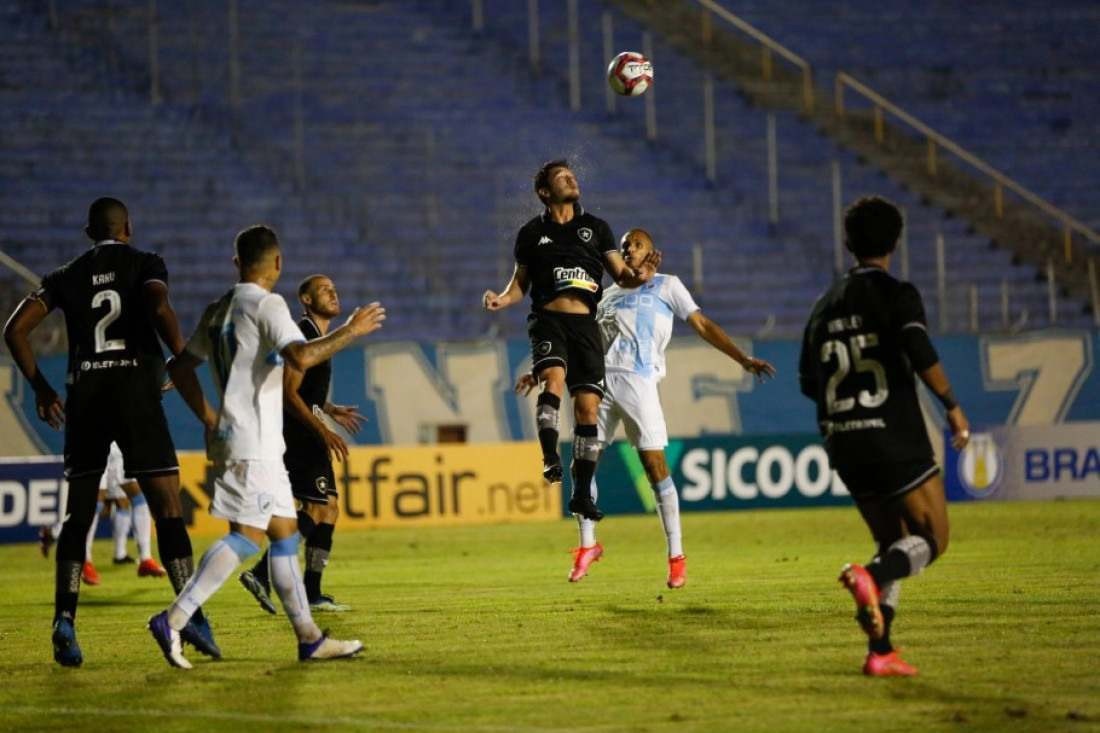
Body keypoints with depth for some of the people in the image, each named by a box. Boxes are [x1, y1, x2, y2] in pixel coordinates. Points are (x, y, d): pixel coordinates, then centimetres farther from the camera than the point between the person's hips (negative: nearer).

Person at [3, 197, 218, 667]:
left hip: (84, 397, 3)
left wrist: (41, 388, 16)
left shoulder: (67, 276, 14)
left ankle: (64, 619, -5)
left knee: (76, 516, 8)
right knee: (168, 509, -2)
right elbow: (160, 309, -16)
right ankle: (191, 614, -13)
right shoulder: (145, 264, 5)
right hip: (136, 390, -3)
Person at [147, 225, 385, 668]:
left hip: (230, 435, 10)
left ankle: (309, 638, 15)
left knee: (285, 531, 12)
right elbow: (302, 357, -25)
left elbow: (180, 367, 19)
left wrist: (211, 419, 18)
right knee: (248, 535, -12)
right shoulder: (266, 305, -11)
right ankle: (173, 620, -19)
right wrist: (351, 331, -13)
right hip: (252, 444, -10)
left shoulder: (218, 311, 16)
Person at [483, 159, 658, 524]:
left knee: (588, 406, -3)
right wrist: (502, 299, -4)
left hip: (585, 324, 2)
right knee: (554, 377, -31)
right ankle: (550, 459, -35)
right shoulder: (532, 233, 11)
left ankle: (582, 493, 3)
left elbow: (620, 274, 11)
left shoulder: (596, 227, 14)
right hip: (548, 319, -1)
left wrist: (638, 277, -11)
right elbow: (521, 282, 16)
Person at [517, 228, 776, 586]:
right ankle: (587, 545, 15)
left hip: (638, 380, -5)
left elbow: (702, 325, 7)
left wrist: (744, 359, -1)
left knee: (655, 465, -9)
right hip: (599, 380, 5)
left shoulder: (666, 286, 12)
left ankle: (676, 557, -4)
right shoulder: (608, 295, 25)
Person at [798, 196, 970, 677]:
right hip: (896, 439, -6)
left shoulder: (827, 305, 11)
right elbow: (922, 355, -23)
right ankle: (870, 577, -26)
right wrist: (953, 408, -13)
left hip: (844, 444, 6)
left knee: (894, 545, 17)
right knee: (934, 540, 3)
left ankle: (880, 652, 5)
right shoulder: (897, 295, -6)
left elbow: (809, 382, 15)